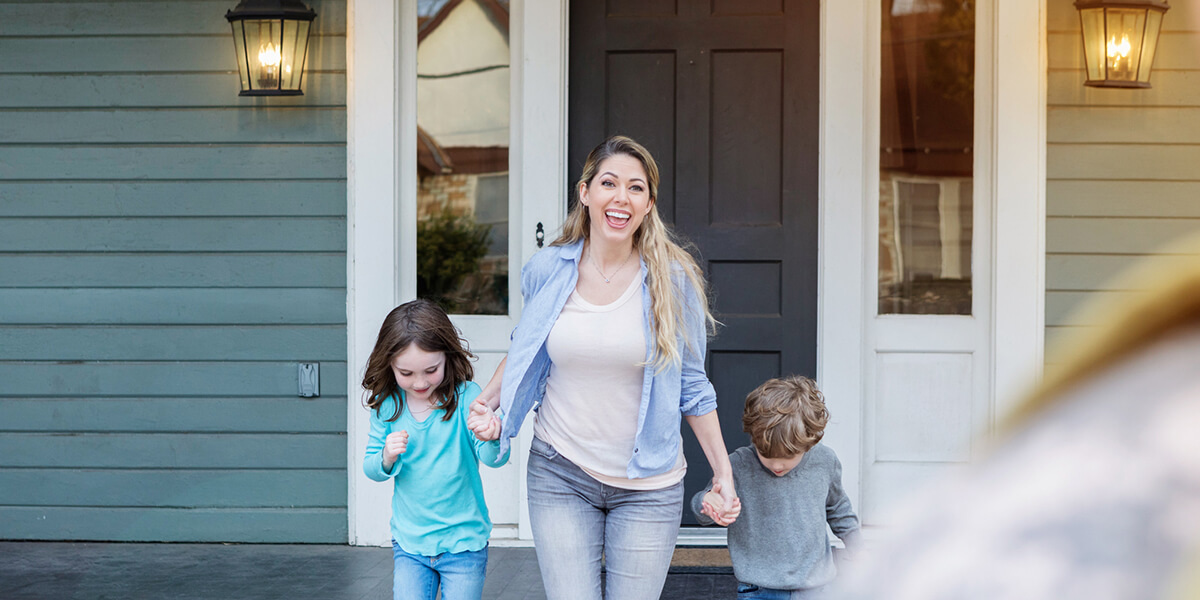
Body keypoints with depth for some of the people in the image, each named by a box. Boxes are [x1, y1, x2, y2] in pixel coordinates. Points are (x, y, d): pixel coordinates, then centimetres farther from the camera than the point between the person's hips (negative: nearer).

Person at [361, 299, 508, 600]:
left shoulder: (465, 397, -12)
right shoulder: (387, 405, -3)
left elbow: (494, 459, -21)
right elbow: (370, 468, 4)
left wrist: (491, 437, -44)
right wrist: (387, 458, -19)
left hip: (464, 544, -2)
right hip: (408, 543, 2)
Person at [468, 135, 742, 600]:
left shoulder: (673, 280, -5)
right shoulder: (546, 271, -1)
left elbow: (691, 385, 2)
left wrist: (723, 474, 1)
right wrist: (487, 399, 2)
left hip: (648, 487, 0)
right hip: (560, 476, 1)